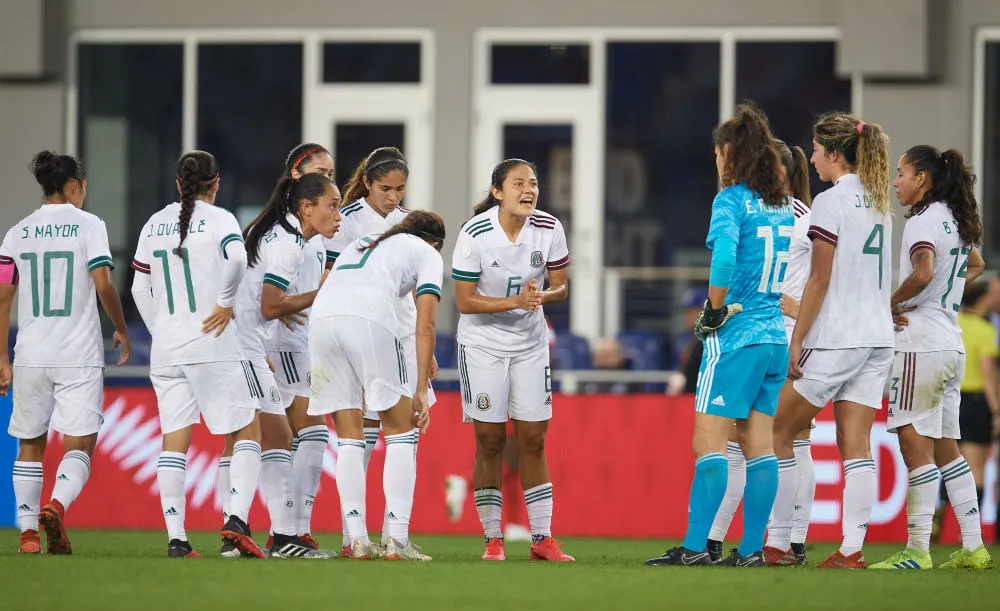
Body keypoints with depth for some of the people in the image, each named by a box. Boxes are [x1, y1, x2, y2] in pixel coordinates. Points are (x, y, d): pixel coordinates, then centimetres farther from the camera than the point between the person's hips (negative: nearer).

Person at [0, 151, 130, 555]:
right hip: (79, 355, -3)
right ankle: (56, 506, -25)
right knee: (80, 445, 0)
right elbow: (103, 284, -11)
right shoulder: (88, 225, -3)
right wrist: (121, 330, 5)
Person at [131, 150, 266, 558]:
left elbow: (140, 288, 15)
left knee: (174, 439, 5)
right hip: (212, 343, -5)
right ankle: (237, 519, -16)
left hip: (165, 351, 5)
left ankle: (176, 538, -1)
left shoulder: (155, 224, 12)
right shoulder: (218, 219, -4)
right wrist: (226, 303, -11)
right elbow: (236, 258, -24)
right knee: (246, 431, 3)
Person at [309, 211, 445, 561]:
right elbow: (424, 326, 9)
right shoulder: (428, 253, 21)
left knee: (349, 438, 12)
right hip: (370, 321, -5)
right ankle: (396, 540, -1)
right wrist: (421, 389, 6)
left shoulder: (361, 244, 37)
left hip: (321, 318, 5)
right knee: (401, 431, 7)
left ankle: (358, 540, 6)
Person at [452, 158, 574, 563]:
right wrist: (515, 302, -27)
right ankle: (493, 539, 6)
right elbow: (464, 301, -15)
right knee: (490, 441, -2)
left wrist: (543, 296, -23)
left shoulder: (549, 229, -9)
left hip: (530, 344, 3)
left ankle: (542, 539, 7)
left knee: (533, 441, 2)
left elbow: (560, 287, 0)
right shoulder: (475, 234, -18)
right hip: (482, 346, -3)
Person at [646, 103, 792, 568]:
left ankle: (695, 546, -9)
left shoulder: (731, 200, -10)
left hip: (735, 336, -7)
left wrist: (713, 310, -13)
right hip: (776, 337, 7)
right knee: (759, 445, 7)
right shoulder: (783, 205, 12)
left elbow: (724, 260, -25)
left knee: (709, 442, -6)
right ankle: (752, 548, 6)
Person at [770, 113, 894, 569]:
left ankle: (778, 542, 5)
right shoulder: (878, 203, 13)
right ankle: (852, 548, -6)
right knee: (855, 444, 2)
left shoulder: (831, 202, -11)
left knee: (778, 433, 5)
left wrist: (797, 340, -9)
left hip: (834, 341, -7)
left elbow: (819, 280, -13)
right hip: (877, 338, 7)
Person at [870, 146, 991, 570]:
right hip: (952, 344, 9)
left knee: (916, 445, -8)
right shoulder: (956, 220, 15)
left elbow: (923, 272, -30)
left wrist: (892, 304, -15)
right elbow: (976, 267, 35)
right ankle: (973, 548, 13)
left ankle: (917, 551, -9)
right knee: (946, 447, 13)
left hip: (921, 345, -9)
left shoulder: (923, 221, -12)